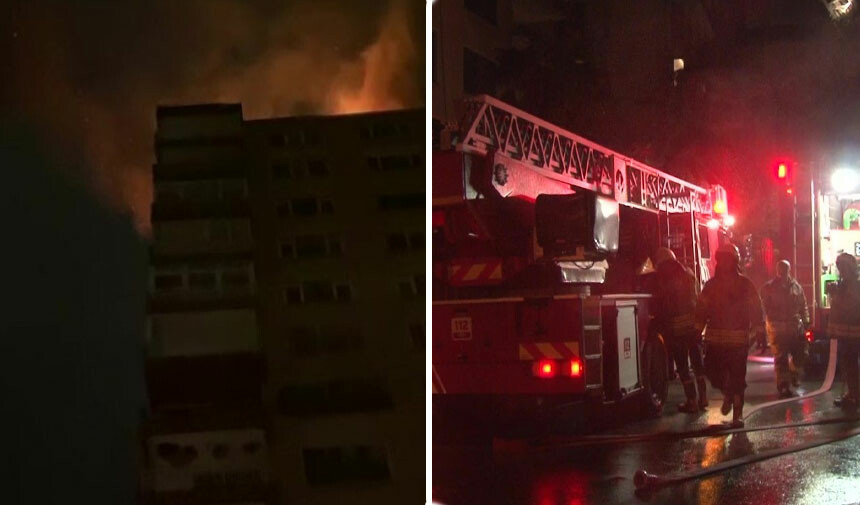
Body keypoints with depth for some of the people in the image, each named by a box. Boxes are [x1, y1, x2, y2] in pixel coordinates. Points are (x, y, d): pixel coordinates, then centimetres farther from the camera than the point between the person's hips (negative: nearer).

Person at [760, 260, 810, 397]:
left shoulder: (796, 287, 7)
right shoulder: (769, 288, -1)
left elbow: (803, 306, 12)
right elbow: (765, 307, -3)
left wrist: (805, 322, 5)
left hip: (795, 326, 4)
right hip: (777, 327, -3)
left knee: (801, 354, 8)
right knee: (781, 358, -1)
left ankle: (793, 375, 34)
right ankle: (783, 385, 5)